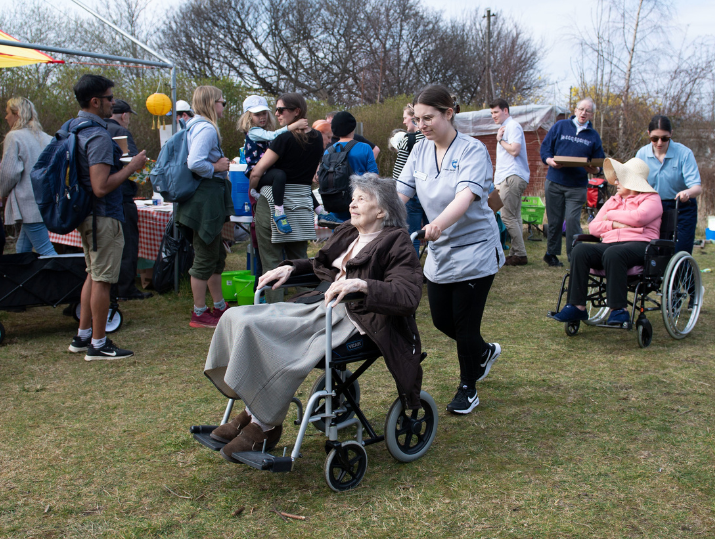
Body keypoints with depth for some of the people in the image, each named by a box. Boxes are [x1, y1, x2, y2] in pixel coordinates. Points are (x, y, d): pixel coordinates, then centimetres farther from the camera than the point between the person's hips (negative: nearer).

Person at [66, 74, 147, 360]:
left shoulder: (72, 128, 9)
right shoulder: (98, 135, -21)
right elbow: (101, 187, -26)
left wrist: (121, 163, 18)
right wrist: (132, 166, -16)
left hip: (86, 215, 10)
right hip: (104, 216, -10)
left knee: (93, 275, 20)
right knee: (102, 280, -1)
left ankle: (83, 335, 27)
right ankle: (98, 344, 8)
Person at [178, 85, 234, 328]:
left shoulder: (197, 126, 16)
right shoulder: (206, 129, -17)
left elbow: (195, 161, 18)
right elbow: (195, 163, -29)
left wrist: (221, 167, 13)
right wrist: (217, 168, -14)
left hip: (206, 200, 11)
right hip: (205, 200, -11)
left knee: (216, 255, 18)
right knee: (205, 258, -2)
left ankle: (219, 306, 29)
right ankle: (199, 314, 9)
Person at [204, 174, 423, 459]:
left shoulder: (396, 243, -5)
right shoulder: (346, 233, 19)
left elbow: (409, 296, -18)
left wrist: (362, 284, -30)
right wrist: (290, 267, 18)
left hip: (351, 318, -8)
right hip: (319, 305, 9)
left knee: (278, 350, -28)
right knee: (239, 318, -9)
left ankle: (265, 424, -7)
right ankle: (252, 410, -6)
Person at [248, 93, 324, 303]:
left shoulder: (284, 139, -15)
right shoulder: (317, 138, 5)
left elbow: (256, 172, -15)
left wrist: (252, 192, 2)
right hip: (303, 205, 6)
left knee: (271, 262, 1)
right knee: (299, 260, 14)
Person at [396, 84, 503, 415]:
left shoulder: (472, 150, -17)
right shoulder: (420, 151, 1)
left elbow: (466, 196, -33)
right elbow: (400, 192, -6)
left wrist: (439, 223, -51)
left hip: (474, 251, -6)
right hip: (439, 252, 6)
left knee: (465, 324, -1)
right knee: (441, 320, 13)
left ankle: (468, 389, 21)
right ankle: (485, 352, 43)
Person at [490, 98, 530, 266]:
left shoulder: (513, 126, -9)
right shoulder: (506, 127, 23)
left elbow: (514, 150, -22)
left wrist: (500, 140, -7)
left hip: (512, 177, -11)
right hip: (509, 177, 11)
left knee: (508, 216, -12)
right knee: (514, 217, 9)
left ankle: (520, 254, -10)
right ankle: (517, 253, 11)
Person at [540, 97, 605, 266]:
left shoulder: (593, 136, 10)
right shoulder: (560, 126, 7)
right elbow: (545, 147, 6)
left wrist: (594, 169, -12)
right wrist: (549, 160, -14)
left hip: (578, 186, 0)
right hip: (554, 182, 0)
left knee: (572, 220, -8)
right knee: (554, 220, 6)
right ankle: (551, 253, 21)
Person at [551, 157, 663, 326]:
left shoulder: (651, 198, 11)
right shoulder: (613, 200, 28)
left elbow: (638, 217, -13)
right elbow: (593, 227, 18)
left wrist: (611, 215, 3)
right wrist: (614, 224, -2)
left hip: (638, 244, -5)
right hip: (609, 243, 5)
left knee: (613, 254, -39)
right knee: (580, 250, -25)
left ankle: (619, 309, -32)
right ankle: (577, 306, -29)